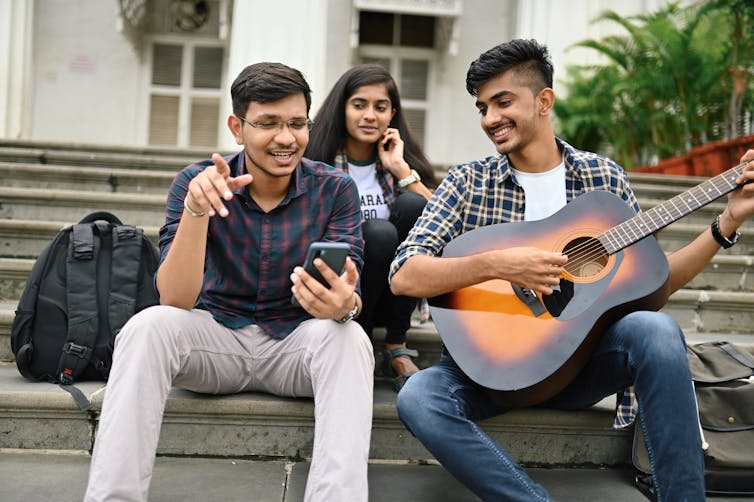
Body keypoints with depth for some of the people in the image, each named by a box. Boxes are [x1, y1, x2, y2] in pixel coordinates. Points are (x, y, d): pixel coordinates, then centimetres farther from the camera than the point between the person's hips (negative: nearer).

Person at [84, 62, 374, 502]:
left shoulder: (335, 189, -7)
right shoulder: (197, 182, -7)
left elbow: (350, 296, -15)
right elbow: (176, 300, -16)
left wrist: (343, 304, -42)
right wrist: (196, 210, -33)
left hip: (298, 343, 0)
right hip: (218, 337, 1)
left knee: (348, 338, -31)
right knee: (148, 326, -28)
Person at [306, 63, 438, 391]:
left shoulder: (401, 158, 6)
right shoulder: (318, 161, -1)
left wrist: (400, 168, -12)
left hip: (394, 293, 3)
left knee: (411, 204, -22)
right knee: (378, 233, -30)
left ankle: (396, 347, -16)